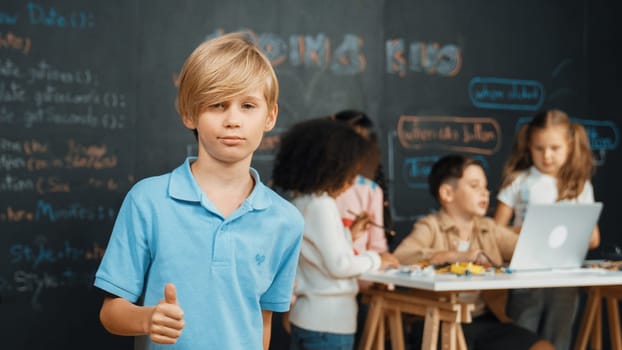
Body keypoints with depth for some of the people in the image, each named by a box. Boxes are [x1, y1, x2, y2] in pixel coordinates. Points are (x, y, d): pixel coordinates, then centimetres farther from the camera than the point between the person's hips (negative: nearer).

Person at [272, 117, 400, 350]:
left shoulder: (298, 202, 10)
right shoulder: (322, 205, -17)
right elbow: (339, 265, -18)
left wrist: (349, 233, 15)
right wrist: (376, 260, -4)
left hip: (304, 315, 9)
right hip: (329, 322, -9)